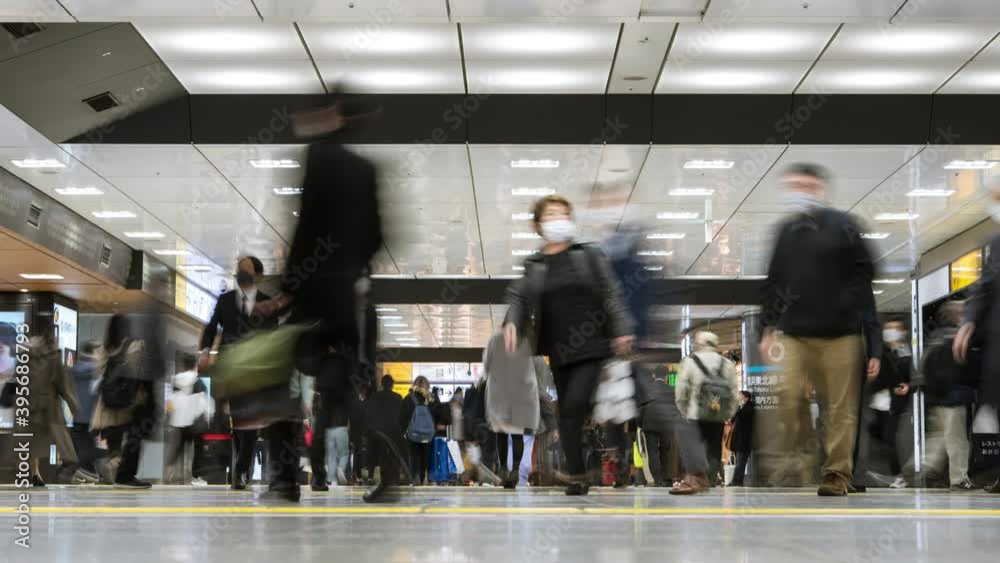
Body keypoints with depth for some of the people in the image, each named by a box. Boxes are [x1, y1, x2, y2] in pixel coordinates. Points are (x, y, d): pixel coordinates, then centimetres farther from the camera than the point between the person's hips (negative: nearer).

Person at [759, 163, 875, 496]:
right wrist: (768, 327, 10)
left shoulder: (842, 226, -2)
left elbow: (863, 271, -2)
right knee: (787, 397, -9)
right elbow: (773, 282, 14)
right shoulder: (786, 231, 11)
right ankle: (791, 462, 6)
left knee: (840, 406, 1)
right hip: (794, 333, 3)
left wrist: (846, 307, -11)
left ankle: (837, 473, 9)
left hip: (838, 334, -3)